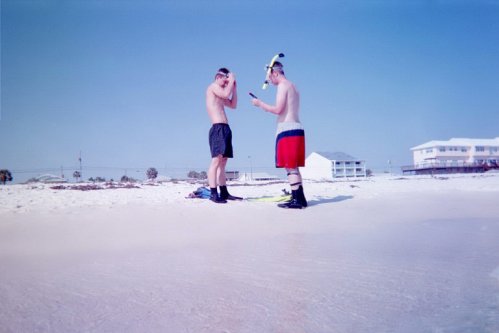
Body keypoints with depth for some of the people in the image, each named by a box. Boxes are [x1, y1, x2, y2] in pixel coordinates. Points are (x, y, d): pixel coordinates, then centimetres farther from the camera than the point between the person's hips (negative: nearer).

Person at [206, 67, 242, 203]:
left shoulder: (219, 94, 26)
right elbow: (226, 94, -17)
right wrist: (231, 80, -2)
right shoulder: (213, 86, 0)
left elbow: (233, 104, 29)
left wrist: (234, 86, 24)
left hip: (224, 129, 10)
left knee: (222, 162, 8)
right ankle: (213, 194, -20)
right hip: (218, 128, -10)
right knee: (216, 160, -16)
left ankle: (224, 193, 11)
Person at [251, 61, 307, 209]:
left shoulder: (283, 85, -7)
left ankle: (296, 199, -10)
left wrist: (260, 104, -3)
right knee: (294, 167, 10)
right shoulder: (292, 86, 22)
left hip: (287, 129, -9)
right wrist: (266, 106, 22)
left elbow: (278, 109, -15)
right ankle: (300, 198, 11)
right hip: (296, 128, 9)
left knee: (290, 166, -9)